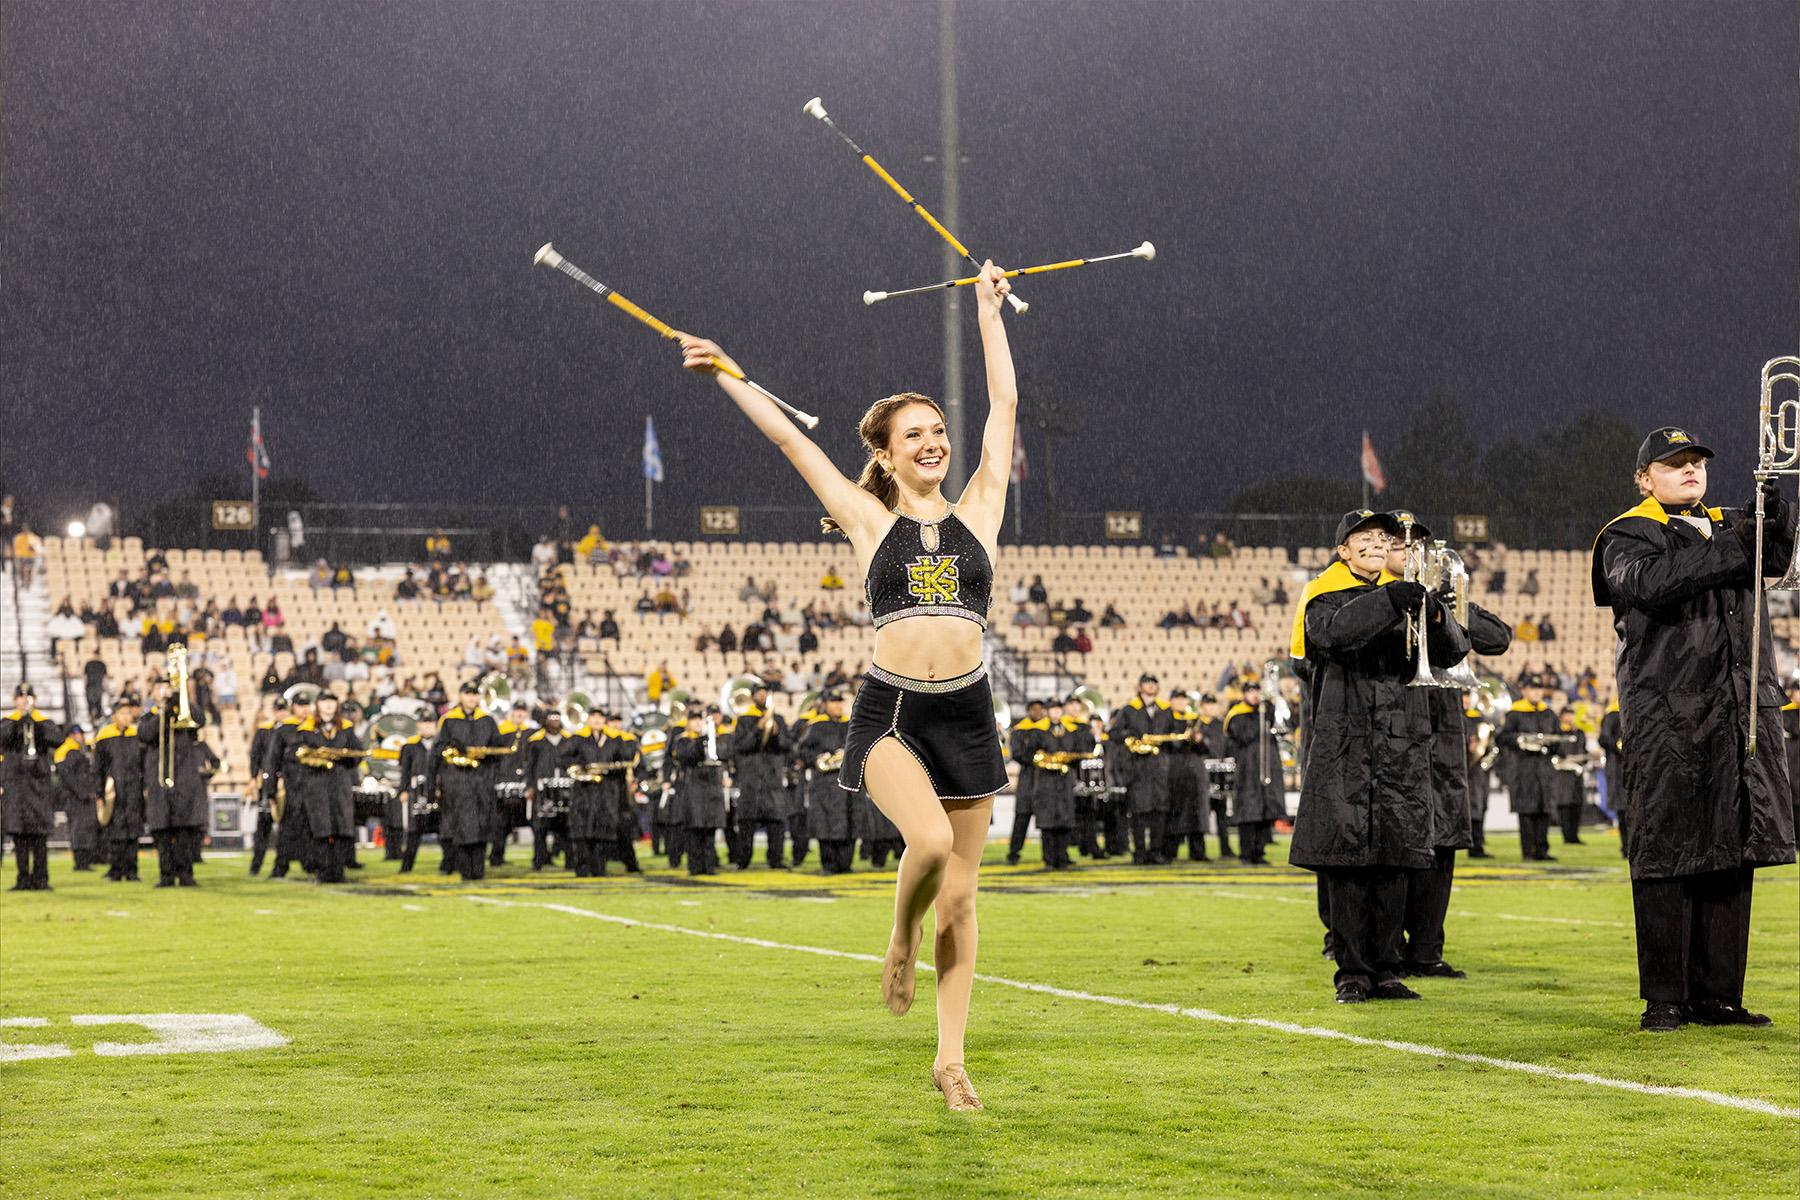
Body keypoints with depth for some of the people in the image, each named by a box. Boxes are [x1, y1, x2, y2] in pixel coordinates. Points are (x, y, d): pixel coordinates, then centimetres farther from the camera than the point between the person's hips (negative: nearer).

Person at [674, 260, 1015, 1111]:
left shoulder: (977, 512, 9)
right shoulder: (870, 522, 6)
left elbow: (1004, 408, 14)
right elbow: (791, 438, 7)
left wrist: (989, 311, 21)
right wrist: (726, 375, 8)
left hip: (966, 713, 2)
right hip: (889, 711, -2)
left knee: (960, 892, 5)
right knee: (930, 839, -28)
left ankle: (951, 1056, 14)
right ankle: (902, 937, 5)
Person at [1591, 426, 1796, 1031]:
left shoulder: (1727, 527, 21)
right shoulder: (1628, 537, 4)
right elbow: (1651, 584, -16)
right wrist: (1730, 548, -17)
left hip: (1741, 715, 5)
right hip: (1668, 719, -5)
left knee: (1731, 855, 5)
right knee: (1667, 857, -5)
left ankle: (1717, 993, 11)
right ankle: (1663, 998, -1)